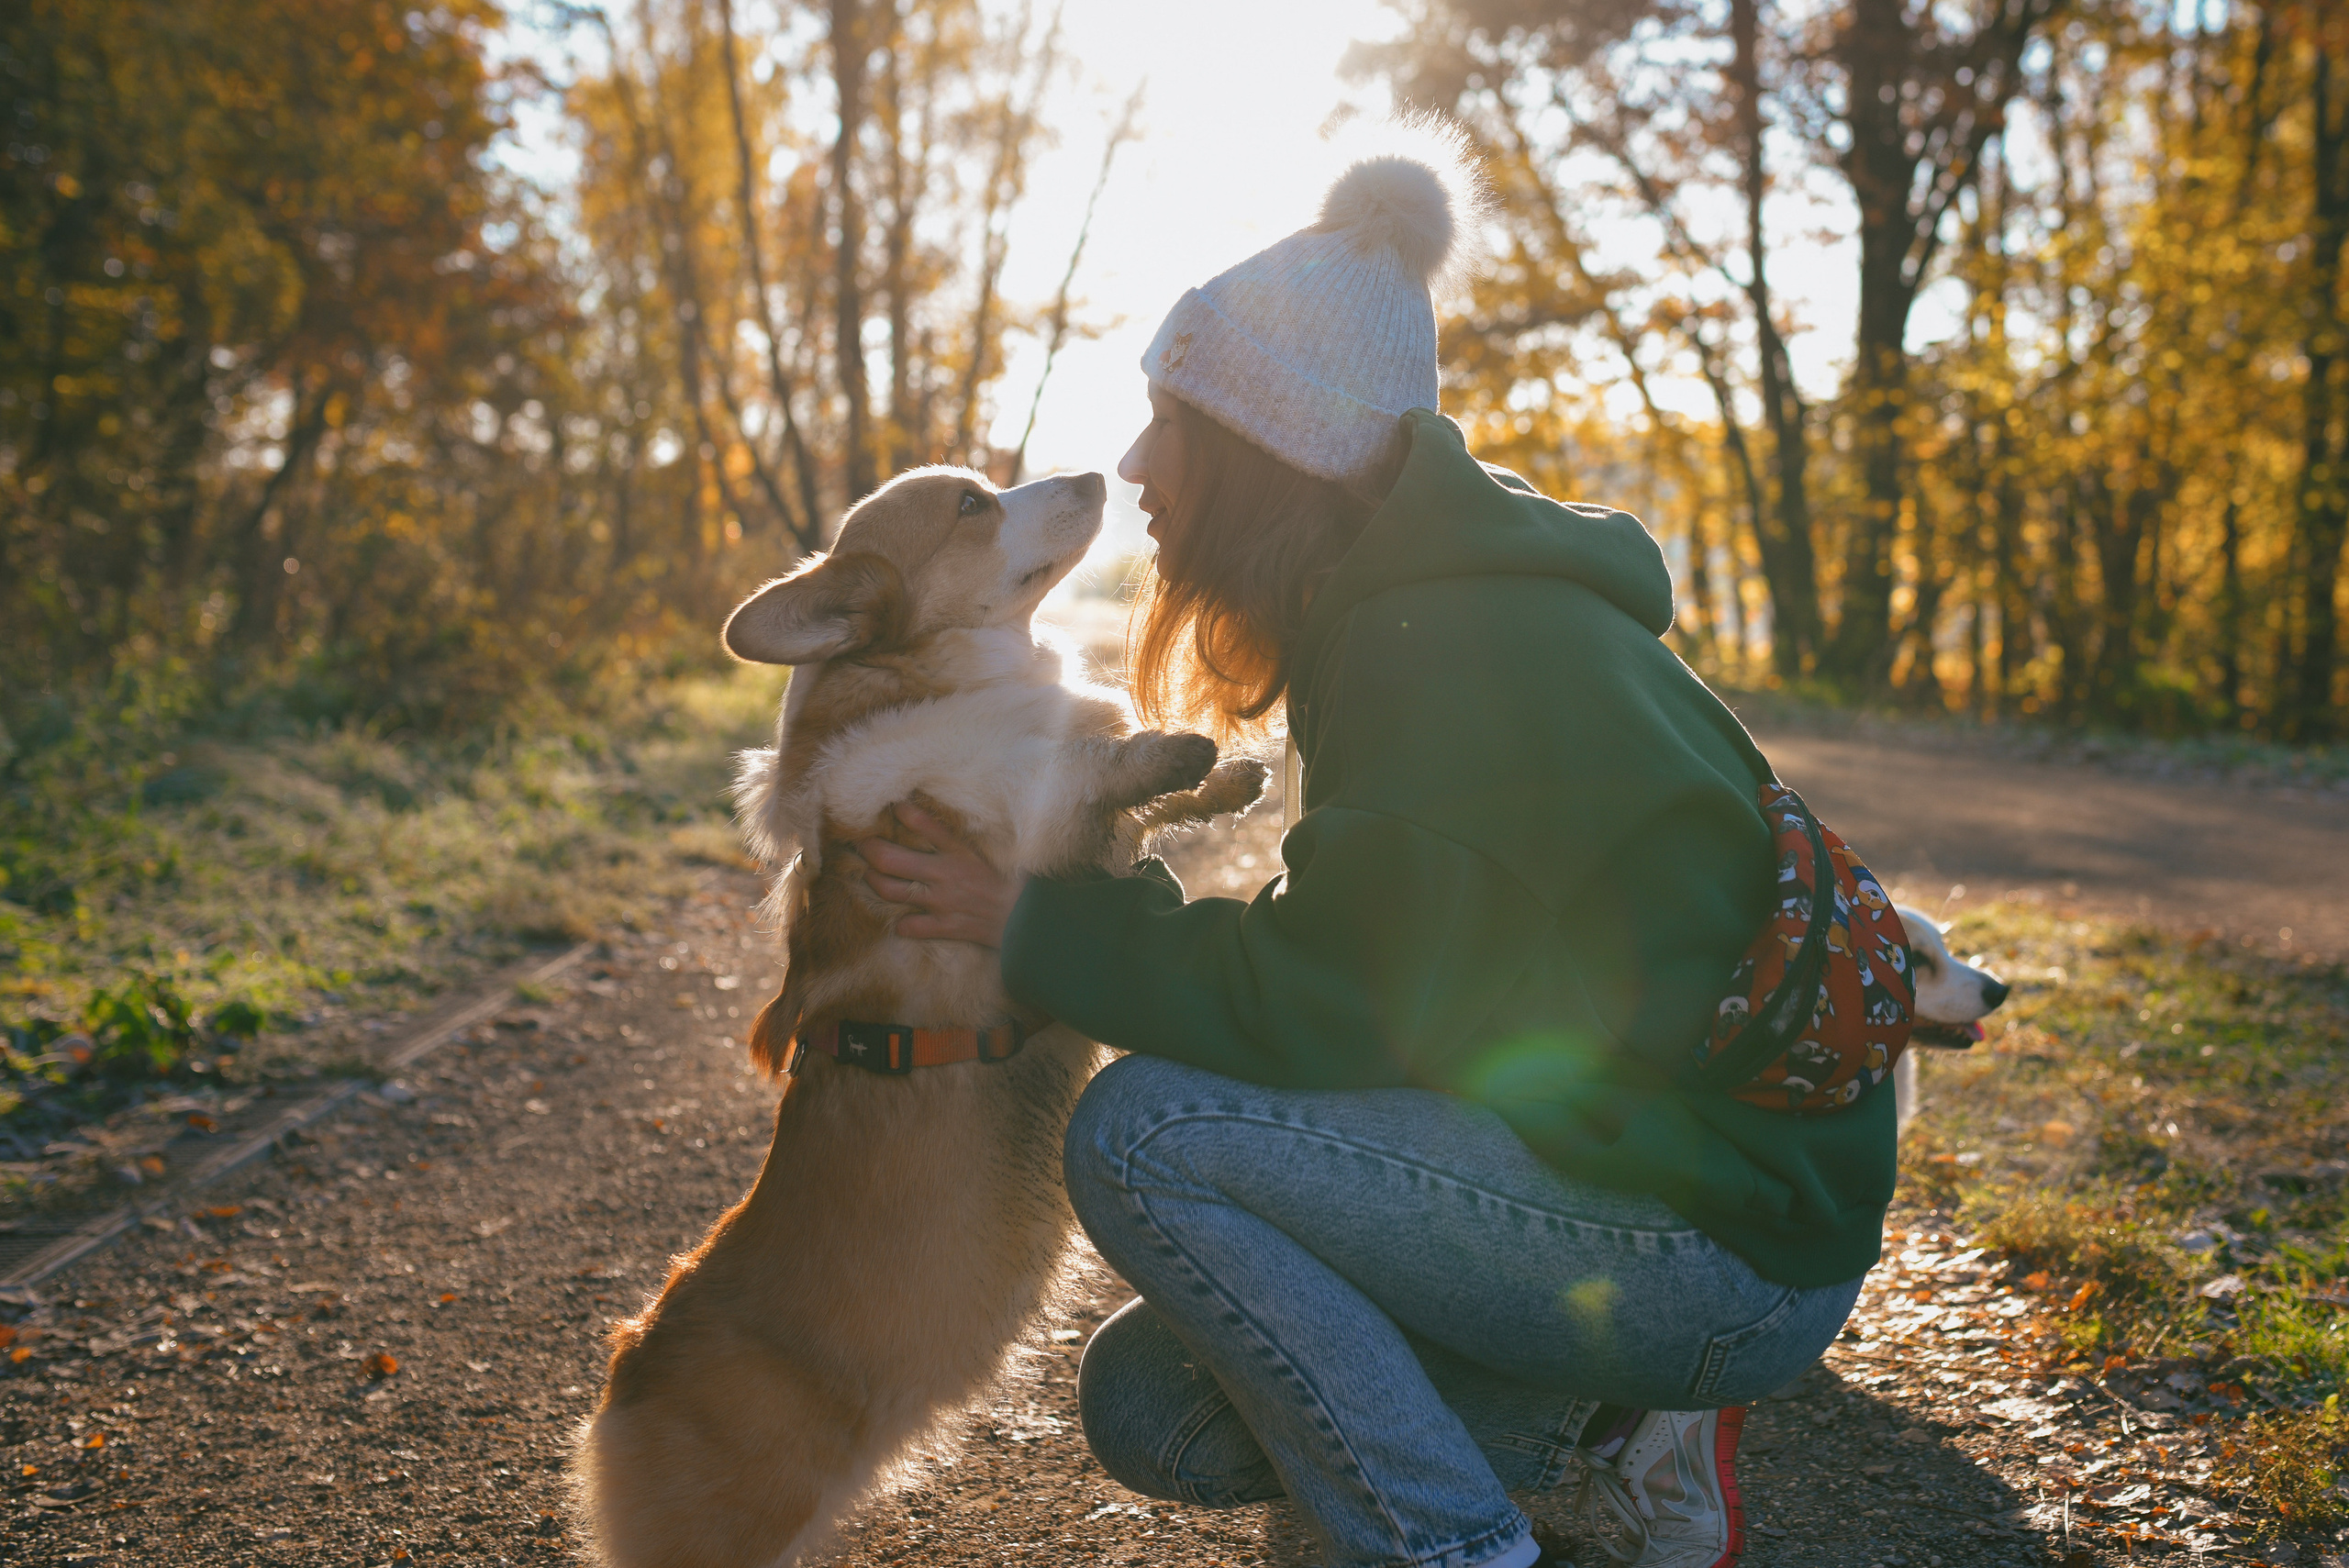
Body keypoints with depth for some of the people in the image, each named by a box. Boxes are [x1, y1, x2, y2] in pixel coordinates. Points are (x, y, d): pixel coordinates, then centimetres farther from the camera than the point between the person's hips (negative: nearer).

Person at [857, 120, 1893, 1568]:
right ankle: (1617, 1425, 11)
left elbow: (1329, 1010, -22)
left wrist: (1033, 919, -12)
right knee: (1151, 1407, 5)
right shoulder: (1398, 614, 10)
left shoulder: (1453, 650, -21)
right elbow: (1346, 963, 13)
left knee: (1142, 1130, -20)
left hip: (1742, 1238, -9)